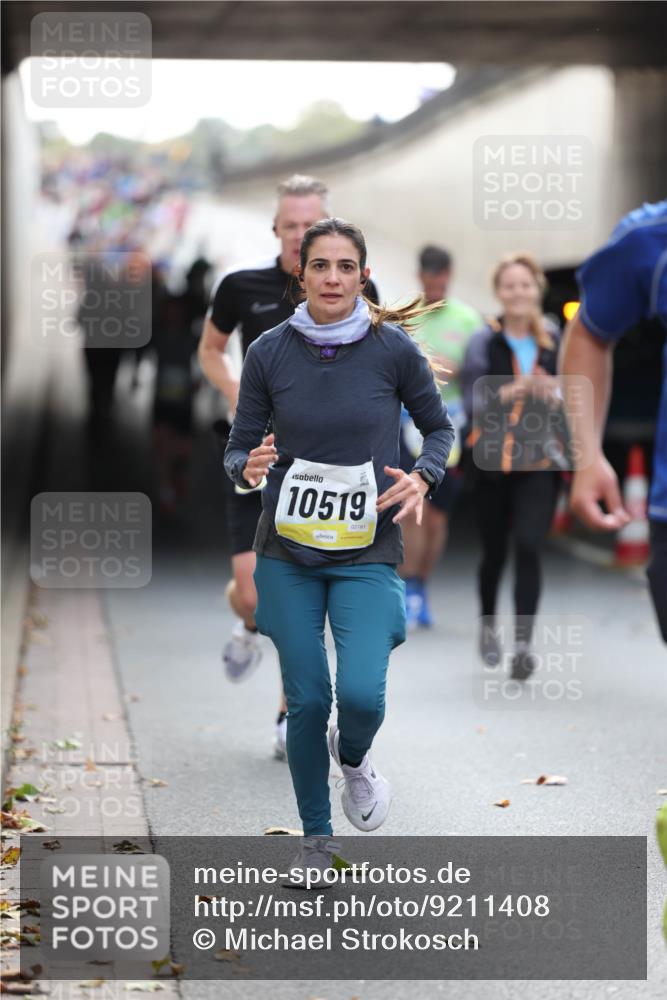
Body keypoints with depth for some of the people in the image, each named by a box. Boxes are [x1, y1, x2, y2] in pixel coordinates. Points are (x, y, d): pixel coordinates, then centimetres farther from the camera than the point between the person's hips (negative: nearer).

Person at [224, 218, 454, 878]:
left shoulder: (393, 349, -6)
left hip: (367, 554, -1)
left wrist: (423, 478, -10)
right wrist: (248, 468, -19)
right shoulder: (268, 353, -3)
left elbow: (438, 427, 9)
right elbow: (237, 448, 4)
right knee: (307, 701, 3)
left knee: (362, 694, -18)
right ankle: (316, 837, 24)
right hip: (287, 552, 1)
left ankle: (351, 756, 20)